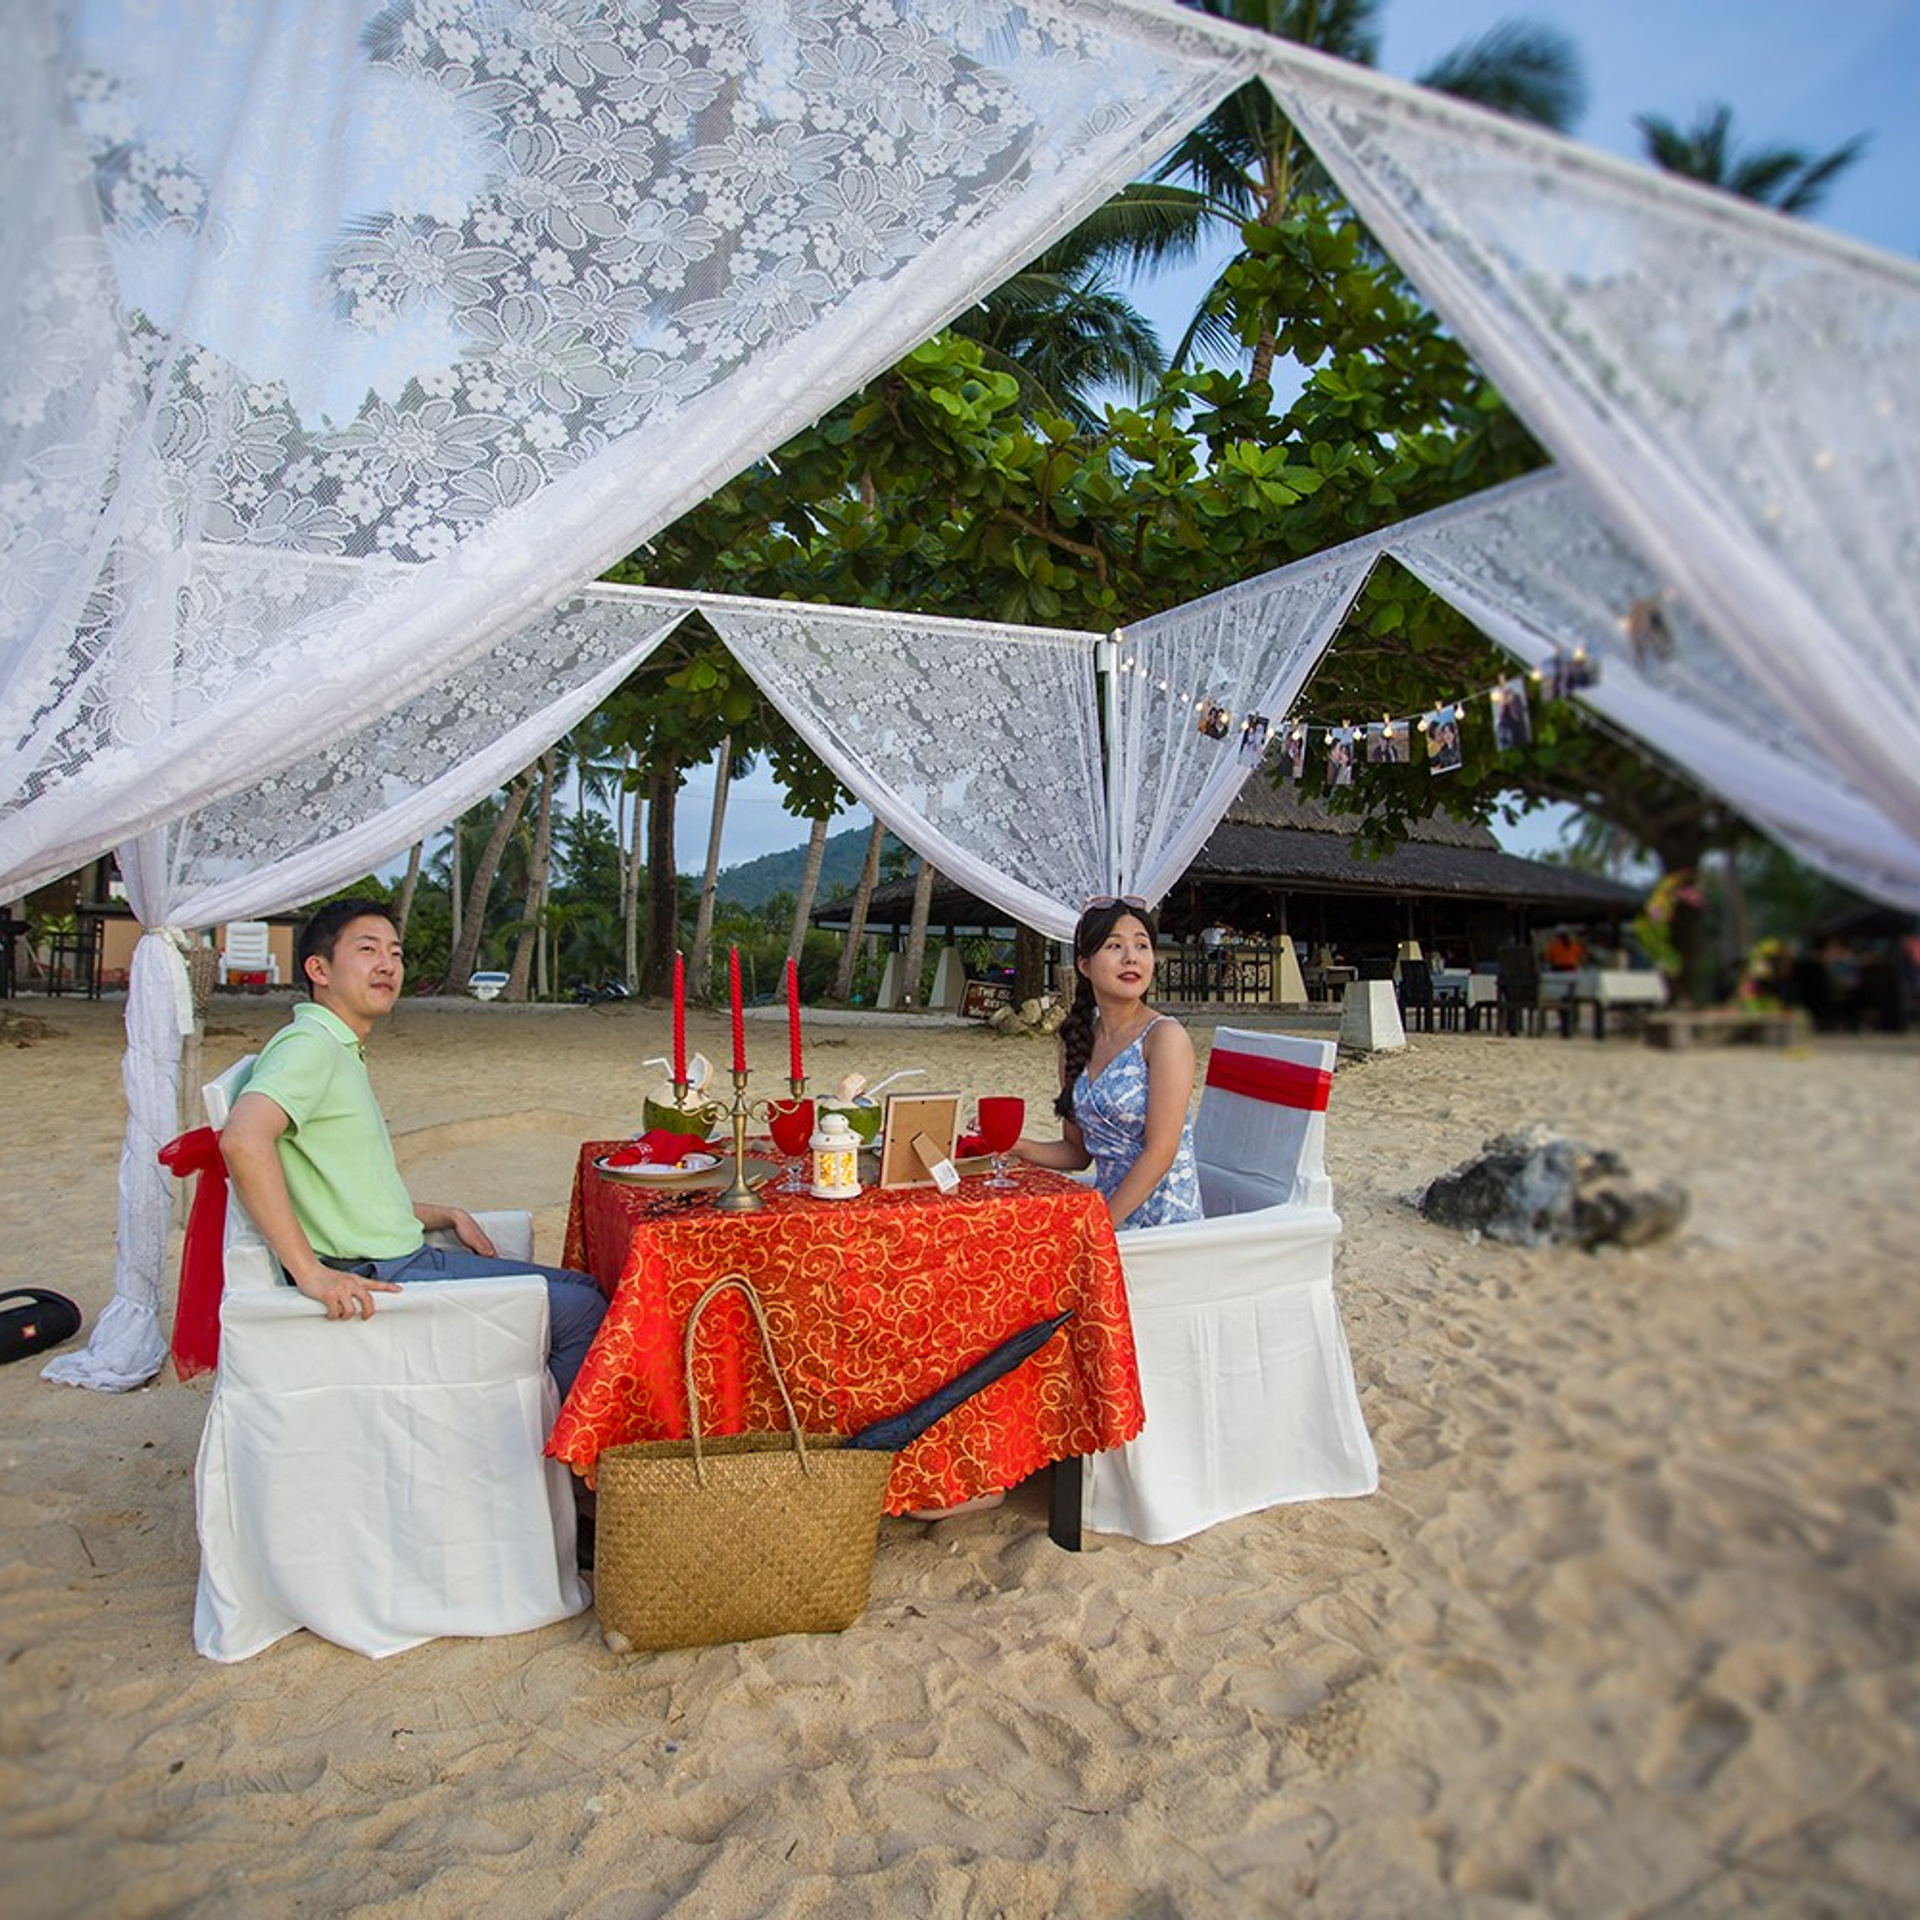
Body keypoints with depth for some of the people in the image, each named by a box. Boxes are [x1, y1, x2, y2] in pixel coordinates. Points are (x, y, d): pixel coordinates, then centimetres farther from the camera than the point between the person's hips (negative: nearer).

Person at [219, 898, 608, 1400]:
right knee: (578, 1311, -13)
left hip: (407, 1258, 10)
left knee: (585, 1288, 10)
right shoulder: (310, 1043, -12)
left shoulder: (344, 1055, 20)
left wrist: (448, 1216, 20)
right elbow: (243, 1138, -31)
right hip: (365, 1283, -10)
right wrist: (310, 1272, -32)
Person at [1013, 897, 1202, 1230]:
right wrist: (1015, 1145, -2)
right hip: (1107, 1215, 5)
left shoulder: (1165, 1037, -10)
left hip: (1165, 1220, -5)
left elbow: (1160, 1152, -14)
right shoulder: (1076, 1042, 8)